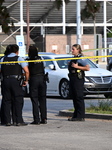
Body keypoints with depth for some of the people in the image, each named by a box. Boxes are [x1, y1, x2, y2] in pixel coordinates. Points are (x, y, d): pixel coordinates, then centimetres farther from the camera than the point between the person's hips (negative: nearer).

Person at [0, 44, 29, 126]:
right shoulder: (19, 59, -1)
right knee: (18, 101, 1)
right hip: (16, 81, -3)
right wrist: (26, 80, 3)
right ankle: (19, 121, -4)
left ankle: (7, 121, 4)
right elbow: (26, 71, -9)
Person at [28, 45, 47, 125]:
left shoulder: (29, 60, -10)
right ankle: (44, 119, 9)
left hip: (33, 79, -4)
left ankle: (36, 120, -4)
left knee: (35, 100, -1)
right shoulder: (41, 59, 4)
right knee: (42, 100, 9)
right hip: (42, 78, 4)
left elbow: (27, 71, -8)